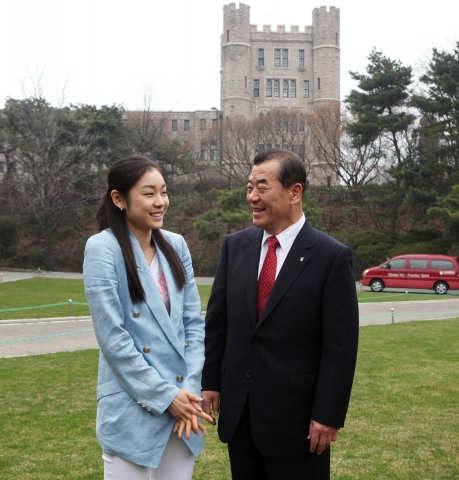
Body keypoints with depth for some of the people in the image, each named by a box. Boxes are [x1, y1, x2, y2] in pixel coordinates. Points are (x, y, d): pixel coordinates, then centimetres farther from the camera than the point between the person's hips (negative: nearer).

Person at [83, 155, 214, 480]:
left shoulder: (176, 246, 5)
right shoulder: (103, 248, -10)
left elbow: (193, 321, 6)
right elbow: (112, 336, -14)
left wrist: (190, 387, -5)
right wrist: (164, 396, -13)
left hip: (182, 398, 5)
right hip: (134, 406, -5)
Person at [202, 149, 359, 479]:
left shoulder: (332, 257, -10)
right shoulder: (235, 246, 4)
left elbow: (340, 346, -11)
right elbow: (217, 320, 9)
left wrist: (329, 415, -12)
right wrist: (210, 381, 5)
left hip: (295, 413, -4)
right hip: (237, 409, 4)